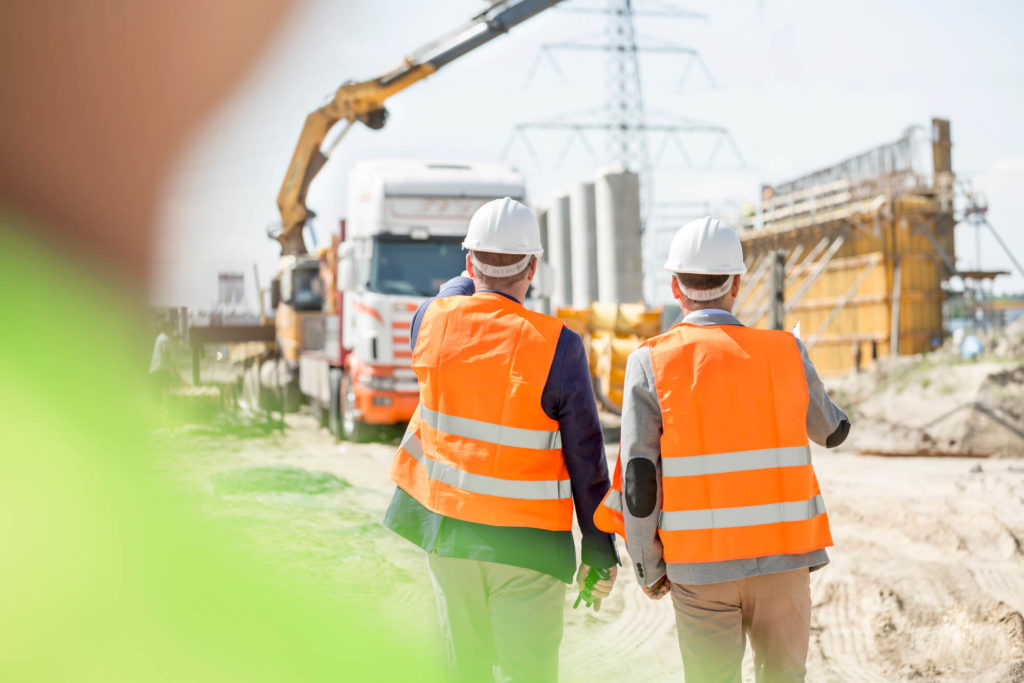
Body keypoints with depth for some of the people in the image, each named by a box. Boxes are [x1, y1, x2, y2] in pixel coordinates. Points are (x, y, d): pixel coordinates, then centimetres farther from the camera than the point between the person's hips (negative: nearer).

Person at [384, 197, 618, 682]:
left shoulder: (431, 320, -6)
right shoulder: (557, 346, -15)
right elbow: (586, 460, -10)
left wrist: (475, 278, 36)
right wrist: (600, 550, -1)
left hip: (446, 531, 4)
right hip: (527, 544, -4)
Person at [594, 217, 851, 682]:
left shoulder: (651, 363, -7)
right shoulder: (786, 353, -1)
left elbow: (638, 480, -9)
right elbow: (832, 431, 17)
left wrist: (647, 567, 3)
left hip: (699, 567, -1)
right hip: (782, 558, 1)